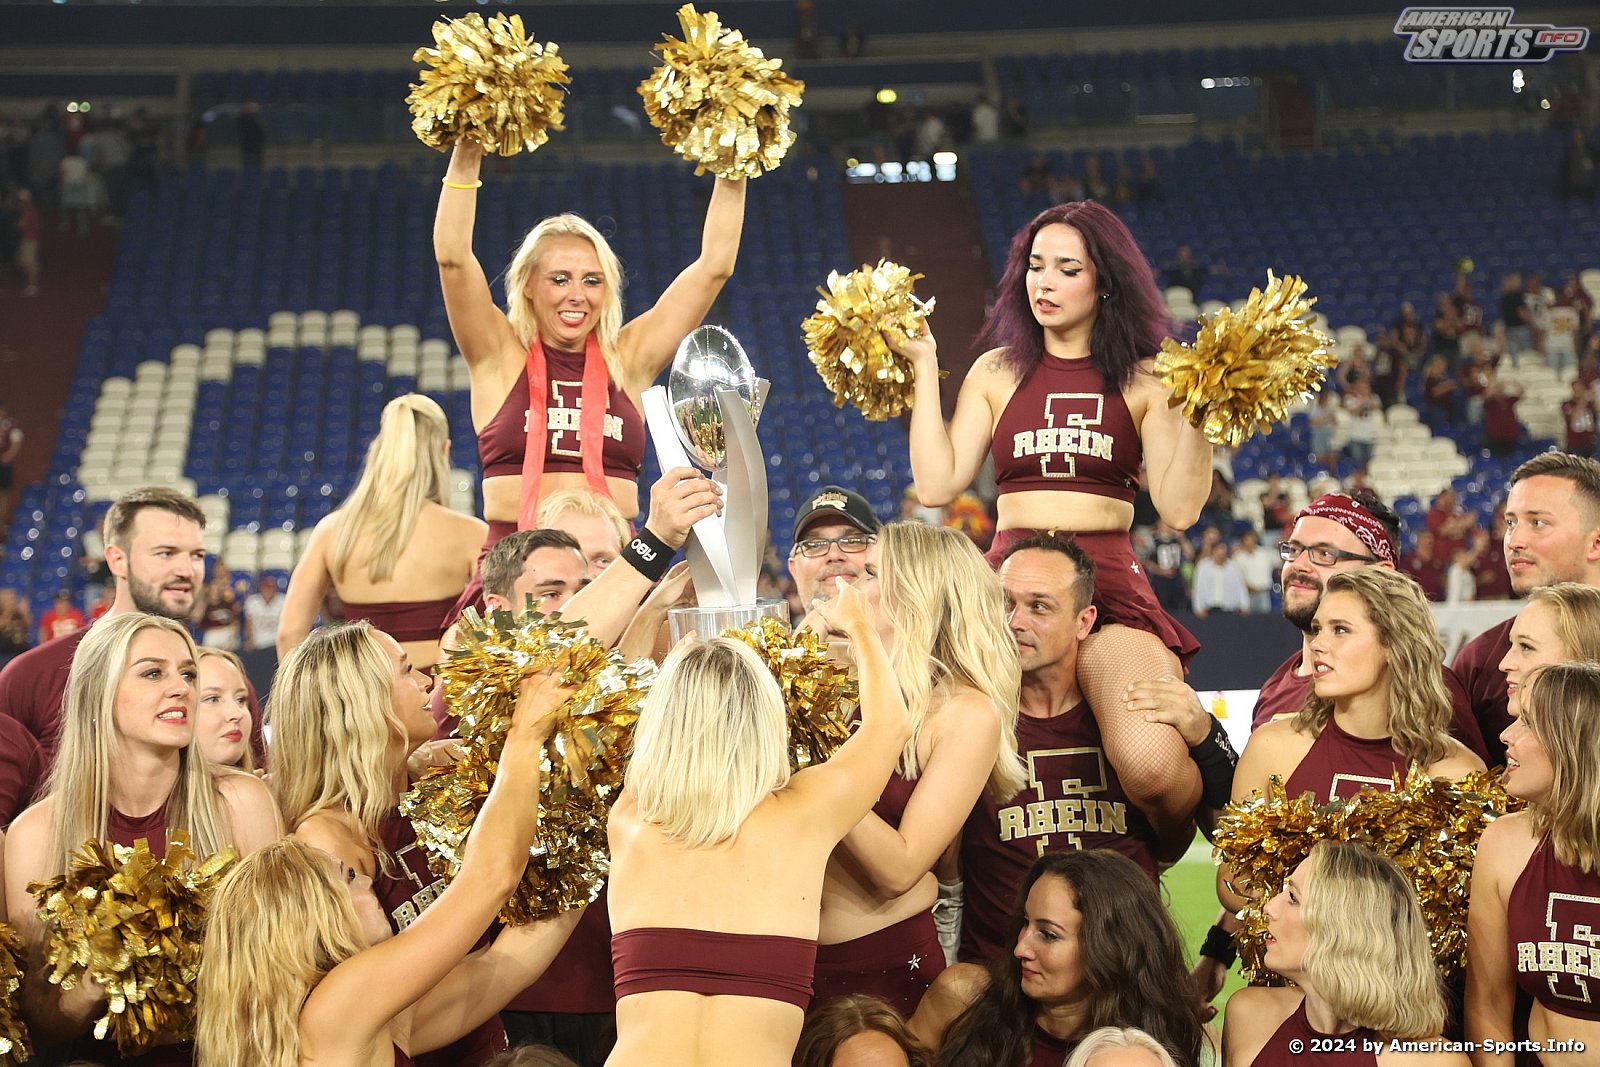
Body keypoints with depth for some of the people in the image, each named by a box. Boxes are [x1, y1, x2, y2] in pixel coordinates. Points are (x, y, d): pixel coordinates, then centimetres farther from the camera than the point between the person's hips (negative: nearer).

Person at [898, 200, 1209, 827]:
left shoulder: (1142, 381, 10)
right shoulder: (998, 371, 16)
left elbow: (1179, 508, 0)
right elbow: (937, 484, 5)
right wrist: (925, 369, 8)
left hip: (1109, 585, -1)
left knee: (1151, 764, -29)